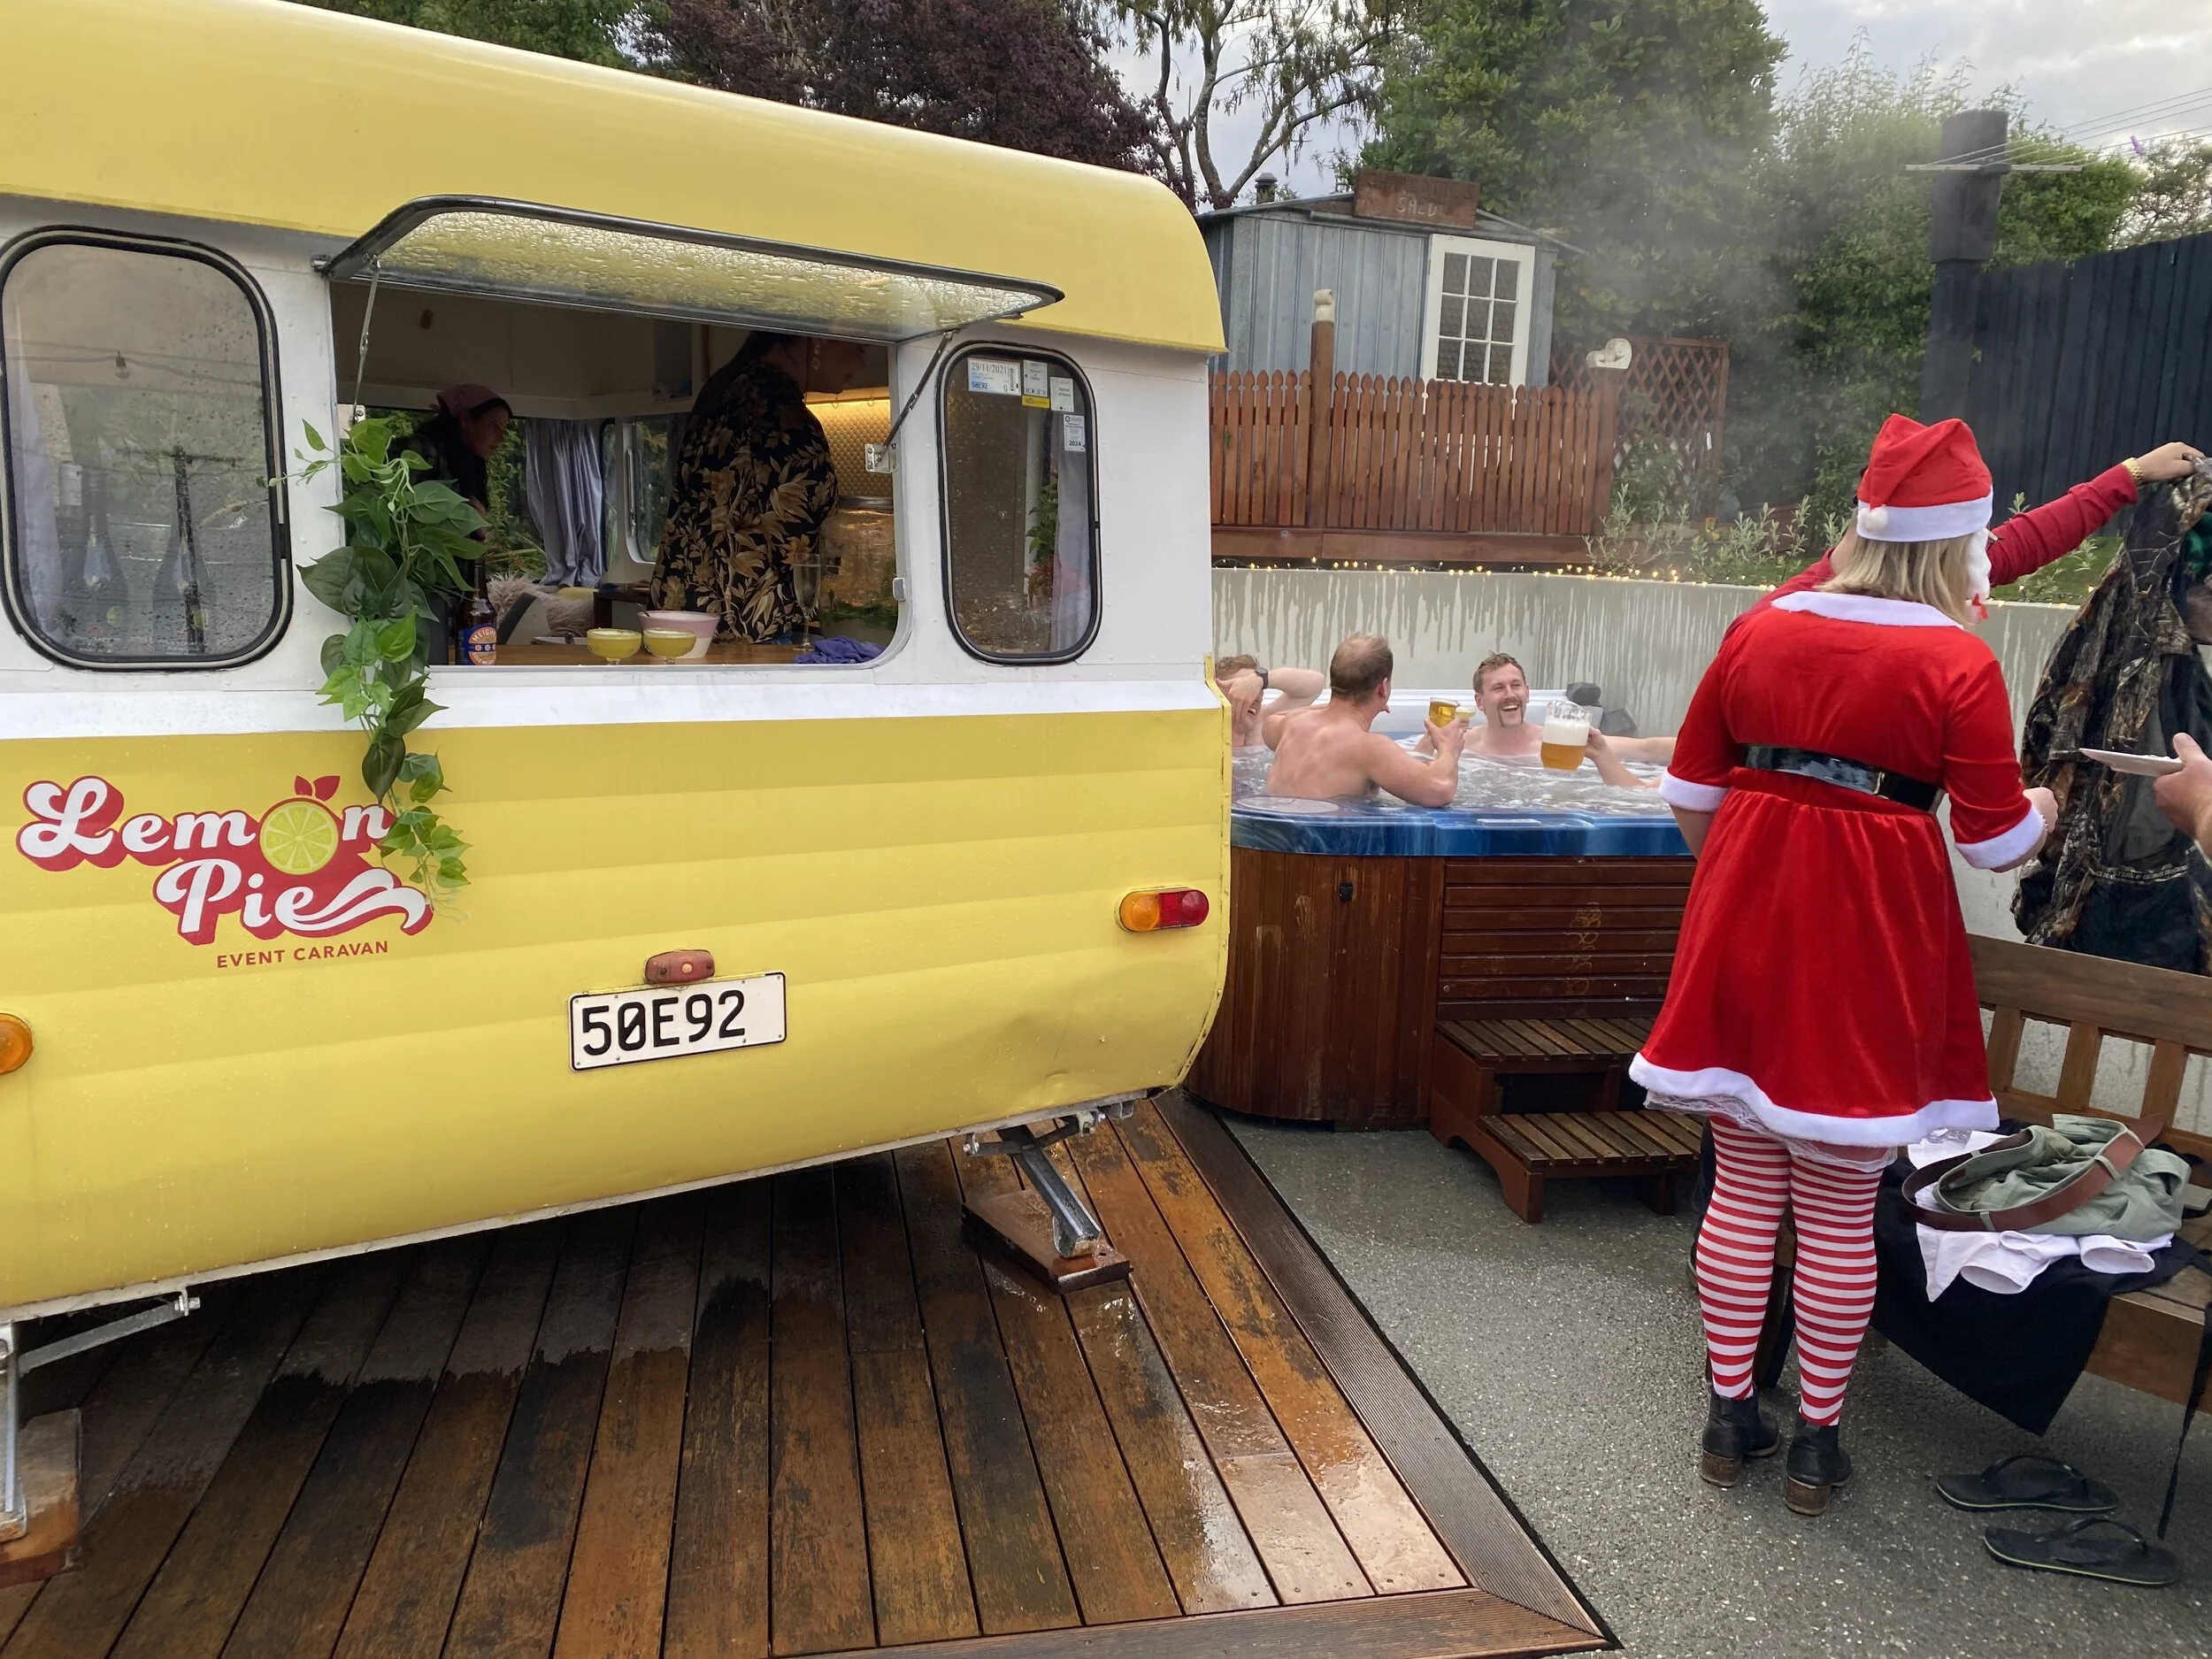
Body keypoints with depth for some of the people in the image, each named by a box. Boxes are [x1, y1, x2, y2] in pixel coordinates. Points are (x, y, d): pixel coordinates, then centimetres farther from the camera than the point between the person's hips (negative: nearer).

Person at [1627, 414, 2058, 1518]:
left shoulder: (1759, 630, 3)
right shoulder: (1958, 663, -9)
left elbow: (1690, 793, 7)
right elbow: (2000, 840, -3)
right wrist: (2045, 805, 19)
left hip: (1746, 923, 4)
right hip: (1869, 941, -3)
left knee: (1743, 1187, 13)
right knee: (1840, 1209, 9)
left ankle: (1730, 1416, 25)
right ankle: (1817, 1443, 23)